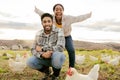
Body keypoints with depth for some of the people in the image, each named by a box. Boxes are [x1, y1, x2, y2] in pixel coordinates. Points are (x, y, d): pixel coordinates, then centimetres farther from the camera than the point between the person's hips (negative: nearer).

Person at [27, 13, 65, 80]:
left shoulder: (59, 31, -16)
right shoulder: (39, 34, -4)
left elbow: (60, 48, -28)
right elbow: (33, 50, -7)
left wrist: (42, 49, -21)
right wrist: (42, 54, -31)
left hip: (56, 57, -3)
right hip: (45, 58, 4)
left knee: (57, 56, -38)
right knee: (30, 62, -21)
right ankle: (46, 70, 11)